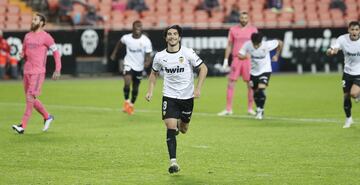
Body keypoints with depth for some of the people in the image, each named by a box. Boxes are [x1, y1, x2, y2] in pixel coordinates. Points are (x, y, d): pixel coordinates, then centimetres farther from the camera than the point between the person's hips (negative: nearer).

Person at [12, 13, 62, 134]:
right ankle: (47, 117, 32)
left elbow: (56, 52, -2)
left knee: (30, 98, -13)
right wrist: (22, 55, -2)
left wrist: (57, 70, -8)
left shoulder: (46, 37, -6)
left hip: (38, 72, -7)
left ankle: (23, 126, -15)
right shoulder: (27, 36, 13)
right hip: (27, 71, 7)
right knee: (31, 99, 13)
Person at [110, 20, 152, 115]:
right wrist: (114, 53, 16)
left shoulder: (146, 41, -16)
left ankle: (131, 105, 39)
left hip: (139, 67, 1)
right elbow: (120, 43, 12)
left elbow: (148, 55, -15)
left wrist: (147, 62, -36)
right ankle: (126, 101, -2)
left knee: (135, 88, 13)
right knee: (127, 83, -25)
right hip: (129, 64, -1)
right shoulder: (126, 38, -12)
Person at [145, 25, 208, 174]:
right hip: (169, 96, 0)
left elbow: (203, 68, -4)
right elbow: (154, 73, 14)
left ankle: (179, 124, 51)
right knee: (170, 128, -14)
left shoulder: (188, 53, -11)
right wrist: (150, 91, 3)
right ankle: (173, 162, -12)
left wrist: (198, 88, -11)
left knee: (183, 129, 13)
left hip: (187, 96, 0)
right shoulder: (159, 56, -3)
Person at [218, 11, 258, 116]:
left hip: (249, 60, -1)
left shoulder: (253, 30, 5)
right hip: (236, 59, 1)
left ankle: (250, 109, 11)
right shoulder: (233, 30, 8)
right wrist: (226, 59, 5)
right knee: (231, 83, -3)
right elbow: (229, 45, 11)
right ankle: (228, 109, 1)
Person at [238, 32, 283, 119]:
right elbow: (240, 55, -18)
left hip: (265, 71, -3)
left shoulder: (267, 45, -26)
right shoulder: (247, 45, -21)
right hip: (253, 72, 3)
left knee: (261, 89, -21)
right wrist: (245, 56, -39)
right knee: (255, 92, 12)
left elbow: (280, 43, -11)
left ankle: (260, 111, -10)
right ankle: (259, 110, 32)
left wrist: (276, 55, -5)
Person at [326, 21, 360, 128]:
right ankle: (348, 119, 31)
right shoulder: (343, 39, -14)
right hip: (348, 72, 2)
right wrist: (332, 51, -42)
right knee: (346, 96, 8)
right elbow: (328, 52, -20)